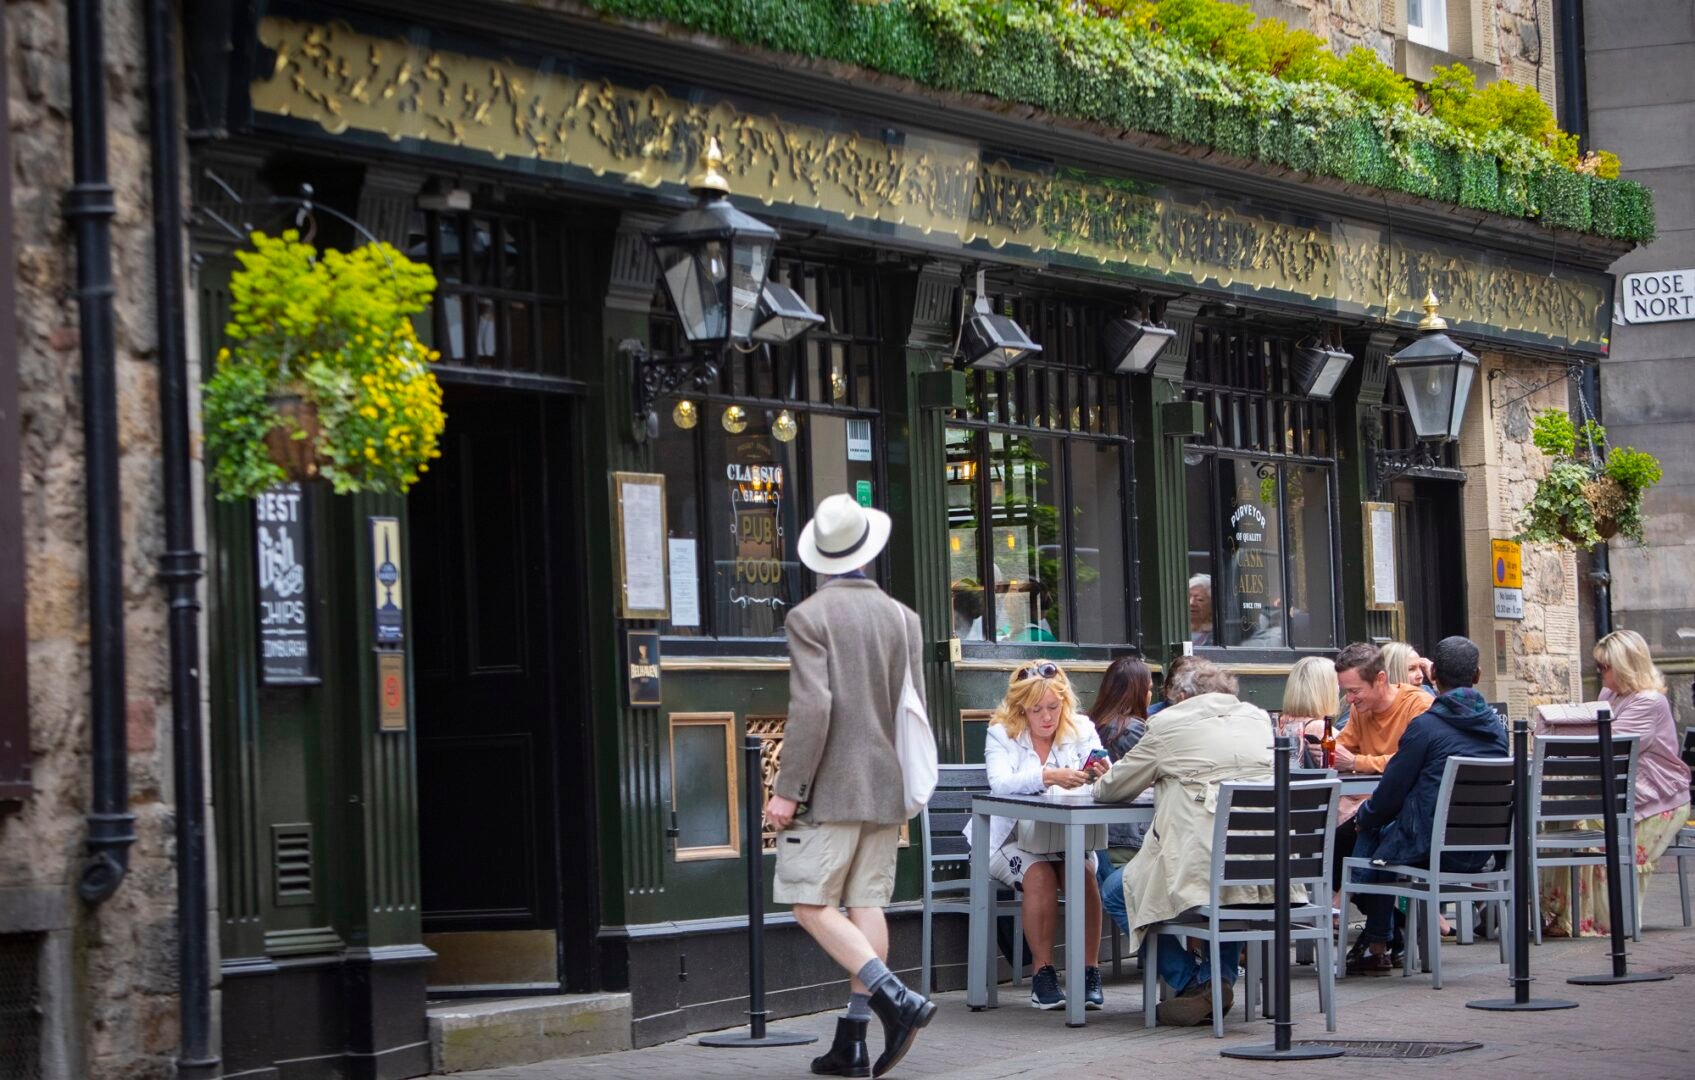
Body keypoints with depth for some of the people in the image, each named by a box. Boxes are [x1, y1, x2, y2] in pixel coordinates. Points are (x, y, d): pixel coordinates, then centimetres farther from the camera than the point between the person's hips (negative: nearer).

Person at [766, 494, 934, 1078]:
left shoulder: (809, 617, -9)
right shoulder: (903, 618, 8)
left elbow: (812, 706, -18)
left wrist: (788, 789, -15)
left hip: (830, 788, -6)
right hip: (885, 788, 6)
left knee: (811, 903, -4)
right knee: (867, 903, 5)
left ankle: (895, 998, -18)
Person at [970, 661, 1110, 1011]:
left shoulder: (1081, 730, 3)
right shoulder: (1001, 734, -4)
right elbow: (1000, 783, -24)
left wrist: (1104, 775, -37)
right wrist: (1049, 777, -41)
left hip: (1068, 837, 2)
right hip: (1013, 837, -2)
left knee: (1084, 874, -28)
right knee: (1040, 876, -30)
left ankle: (1089, 973, -21)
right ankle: (1043, 974, -22)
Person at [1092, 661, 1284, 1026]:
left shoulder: (1170, 724, 2)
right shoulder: (1258, 719, 15)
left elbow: (1111, 790, 13)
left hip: (1202, 872, -6)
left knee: (1122, 888, 16)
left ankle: (1190, 985, 7)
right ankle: (1220, 978, 19)